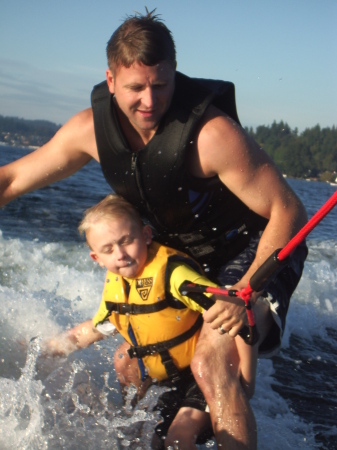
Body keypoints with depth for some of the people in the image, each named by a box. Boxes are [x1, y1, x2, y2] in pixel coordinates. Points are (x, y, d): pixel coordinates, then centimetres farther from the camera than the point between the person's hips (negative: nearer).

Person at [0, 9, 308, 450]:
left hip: (255, 250, -7)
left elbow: (288, 211, -27)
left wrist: (246, 294, -36)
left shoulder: (212, 133, -32)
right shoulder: (92, 128, -14)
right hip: (185, 256, 7)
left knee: (211, 364, -28)